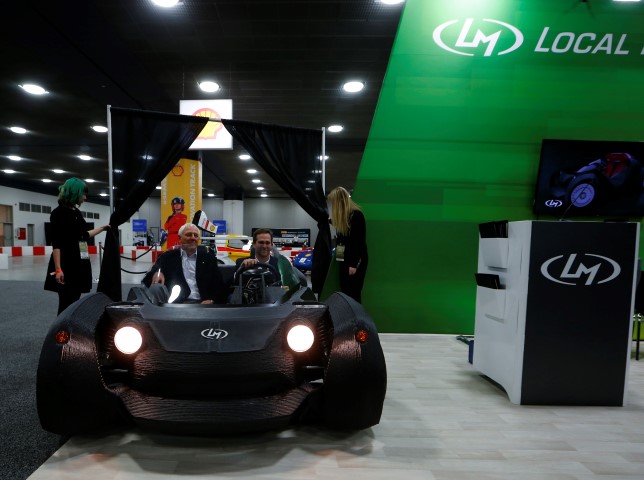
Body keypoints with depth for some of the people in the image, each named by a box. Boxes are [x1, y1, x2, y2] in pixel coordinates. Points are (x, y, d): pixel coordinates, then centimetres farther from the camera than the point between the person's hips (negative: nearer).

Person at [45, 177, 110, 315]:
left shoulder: (77, 212, 14)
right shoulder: (58, 213, -9)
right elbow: (56, 243, -15)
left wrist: (102, 228, 33)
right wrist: (58, 269, -21)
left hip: (79, 263, 8)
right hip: (66, 264, -8)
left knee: (74, 302, 9)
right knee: (66, 303, -3)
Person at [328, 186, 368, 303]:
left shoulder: (356, 215, -16)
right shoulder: (342, 216, 8)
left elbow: (360, 241, -18)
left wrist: (354, 264, -19)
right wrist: (328, 221, 28)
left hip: (355, 261, -8)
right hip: (344, 259, 8)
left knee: (353, 294, -2)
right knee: (345, 292, 11)